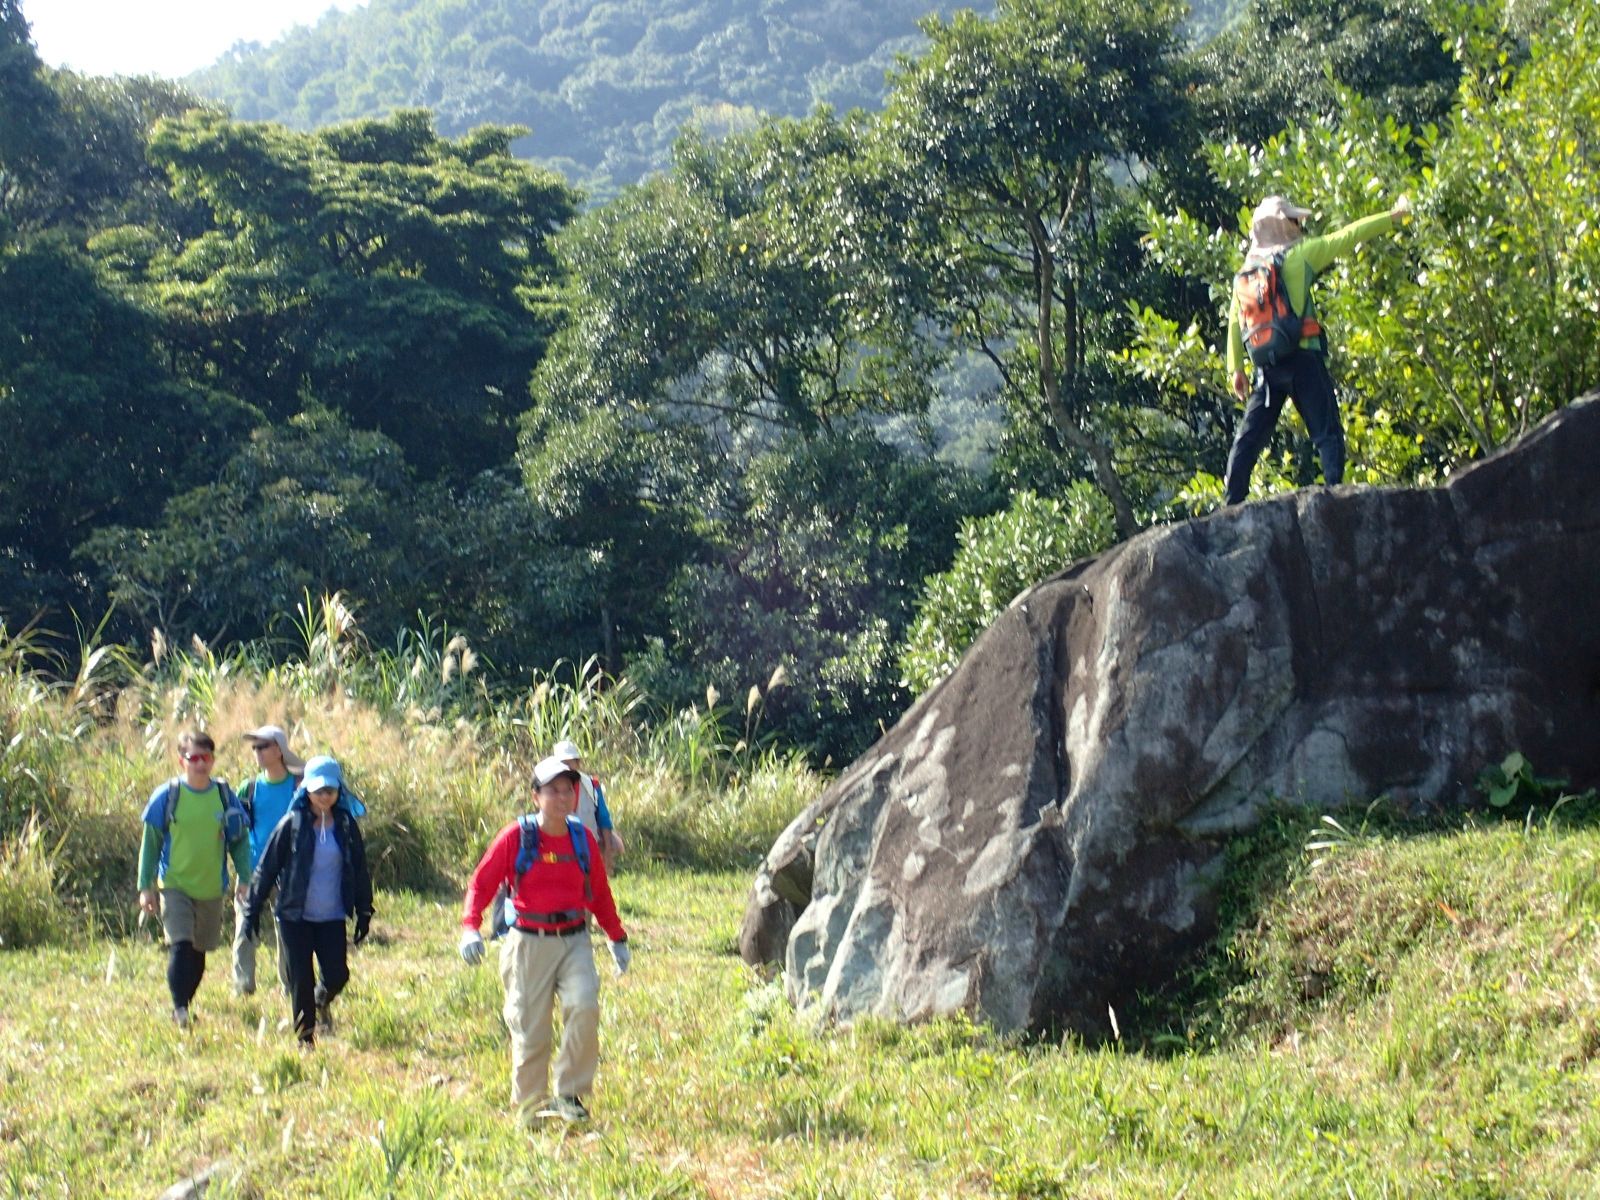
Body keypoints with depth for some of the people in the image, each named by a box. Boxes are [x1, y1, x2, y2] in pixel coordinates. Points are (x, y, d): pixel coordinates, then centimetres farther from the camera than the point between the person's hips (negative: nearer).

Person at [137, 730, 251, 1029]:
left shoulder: (225, 796, 1)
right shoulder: (167, 796, -5)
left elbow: (240, 840, 9)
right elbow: (150, 843, 0)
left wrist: (244, 879, -1)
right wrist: (146, 886, -4)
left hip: (212, 889, 3)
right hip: (175, 886, -3)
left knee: (200, 951, 11)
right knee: (180, 946, -17)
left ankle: (184, 1005, 27)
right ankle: (179, 1007, -13)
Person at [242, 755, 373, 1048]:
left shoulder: (346, 826, 3)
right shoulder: (292, 824, -5)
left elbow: (360, 872, 11)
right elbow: (267, 868, -1)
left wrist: (364, 913, 11)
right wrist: (252, 910, -2)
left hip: (332, 916, 2)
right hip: (295, 916, -2)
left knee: (337, 975, -5)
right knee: (301, 979, -2)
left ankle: (322, 1002, 31)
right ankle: (305, 1035, 15)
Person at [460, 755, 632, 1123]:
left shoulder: (583, 838, 5)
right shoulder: (516, 837, -5)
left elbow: (600, 893, 18)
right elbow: (481, 883, -2)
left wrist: (617, 938, 21)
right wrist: (470, 928, -17)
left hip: (574, 941, 2)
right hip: (530, 943, -2)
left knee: (584, 1006, -21)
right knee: (530, 1028, 0)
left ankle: (569, 1094, -7)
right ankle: (529, 1108, 18)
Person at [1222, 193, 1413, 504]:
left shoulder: (1247, 269, 10)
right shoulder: (1299, 255, -3)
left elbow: (1234, 320, 8)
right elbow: (1348, 237, 1)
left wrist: (1236, 369, 11)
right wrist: (1392, 217, 10)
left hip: (1267, 365, 5)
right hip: (1302, 359, -5)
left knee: (1249, 435, 8)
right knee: (1327, 432, -2)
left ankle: (1232, 501, 4)